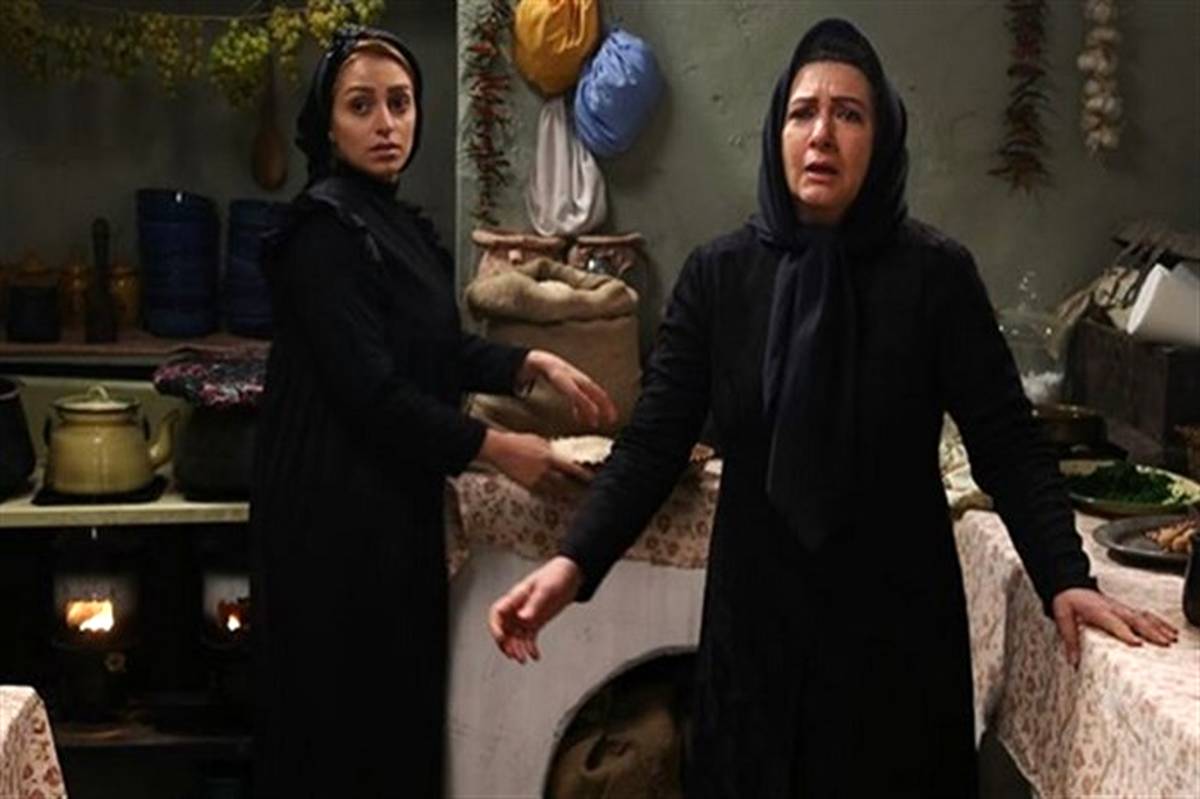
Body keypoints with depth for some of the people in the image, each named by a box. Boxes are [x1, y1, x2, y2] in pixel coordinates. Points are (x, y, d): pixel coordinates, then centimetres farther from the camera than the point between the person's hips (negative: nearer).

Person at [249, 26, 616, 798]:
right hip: (337, 514, -9)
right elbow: (371, 391, -21)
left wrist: (535, 364, 7)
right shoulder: (323, 229, -16)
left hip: (395, 504, 9)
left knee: (402, 704, 14)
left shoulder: (397, 222, 12)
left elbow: (441, 349, 20)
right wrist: (496, 449, -16)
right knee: (343, 716, 0)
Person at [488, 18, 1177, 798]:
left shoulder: (936, 273, -7)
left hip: (898, 615, -1)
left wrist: (1065, 578, -19)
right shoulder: (719, 274, -2)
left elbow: (1007, 441, -7)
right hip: (757, 613, 2)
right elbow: (655, 442, -5)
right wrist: (575, 563, -18)